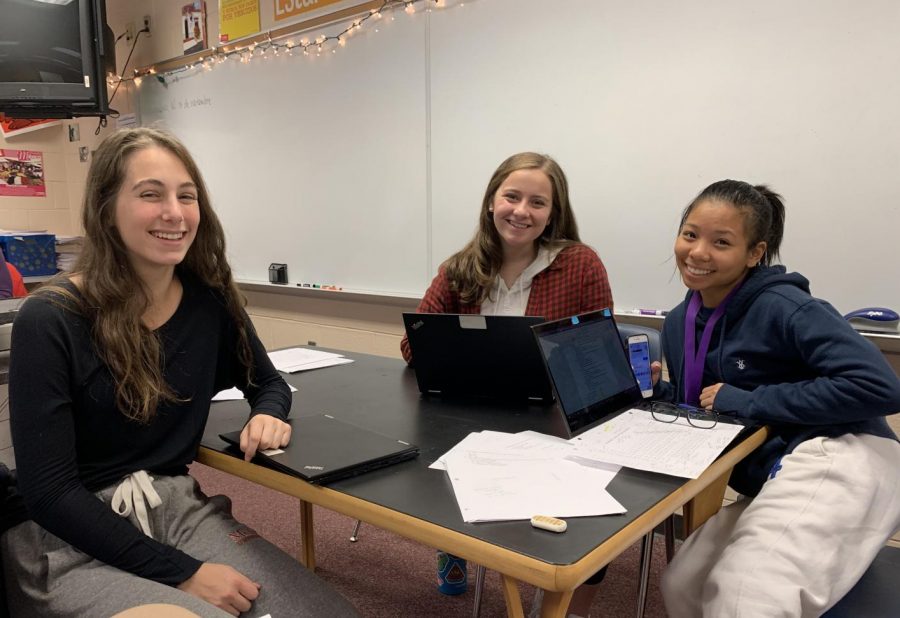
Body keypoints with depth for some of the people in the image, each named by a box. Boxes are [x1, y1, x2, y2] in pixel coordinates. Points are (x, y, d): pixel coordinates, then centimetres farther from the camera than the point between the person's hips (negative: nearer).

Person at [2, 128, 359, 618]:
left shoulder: (209, 300, -3)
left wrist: (269, 415, -12)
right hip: (68, 543, -4)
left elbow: (266, 382, 13)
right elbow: (49, 491, -16)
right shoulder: (50, 321, -16)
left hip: (179, 510, 4)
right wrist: (182, 573, -20)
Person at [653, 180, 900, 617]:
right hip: (774, 482, 8)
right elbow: (697, 412, 18)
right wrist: (654, 390, -4)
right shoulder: (678, 324, 9)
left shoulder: (781, 306, -13)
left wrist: (747, 401, -19)